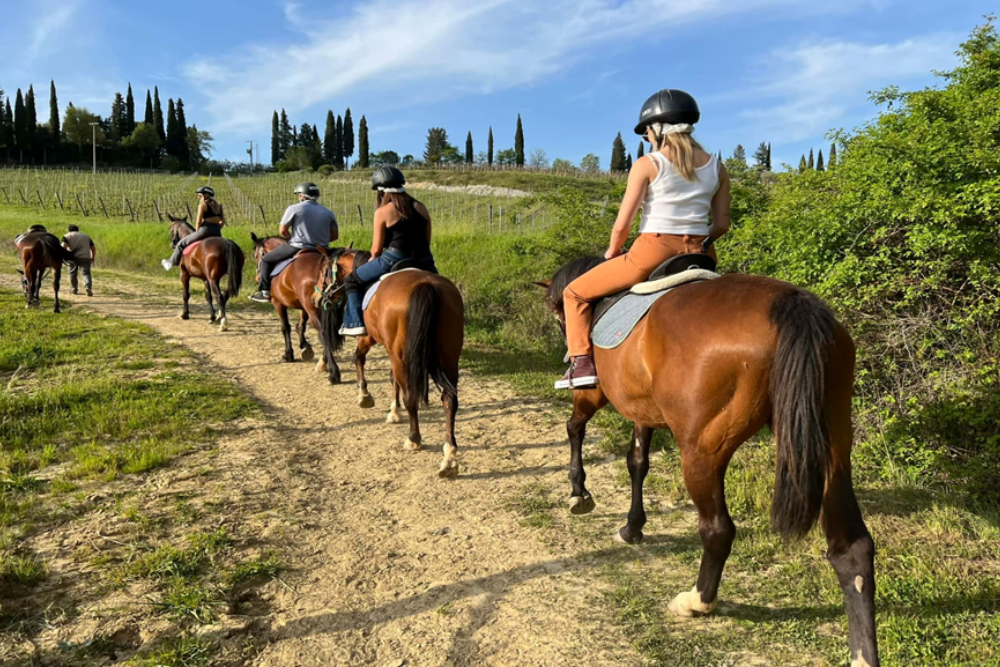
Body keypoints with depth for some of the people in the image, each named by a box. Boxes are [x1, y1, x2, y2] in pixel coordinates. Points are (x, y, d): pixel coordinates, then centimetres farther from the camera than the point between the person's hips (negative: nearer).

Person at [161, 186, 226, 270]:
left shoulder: (202, 205, -3)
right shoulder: (218, 206, 15)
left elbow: (198, 221, -7)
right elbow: (223, 222, 14)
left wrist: (197, 233, 7)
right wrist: (216, 229, 18)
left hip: (205, 230, -6)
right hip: (217, 233, 6)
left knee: (182, 243, 12)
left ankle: (172, 262, 24)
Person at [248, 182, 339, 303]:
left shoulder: (294, 209, -6)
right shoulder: (328, 213, 6)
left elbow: (282, 231, -4)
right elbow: (335, 235, 10)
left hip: (297, 248, -4)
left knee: (266, 260, 16)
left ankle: (265, 292, 16)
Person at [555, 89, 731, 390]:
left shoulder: (647, 164, -7)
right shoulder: (717, 167, 7)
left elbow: (622, 224, -7)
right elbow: (721, 224, 8)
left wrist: (611, 253, 11)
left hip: (651, 252, -5)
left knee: (575, 293, 13)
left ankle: (582, 363, 1)